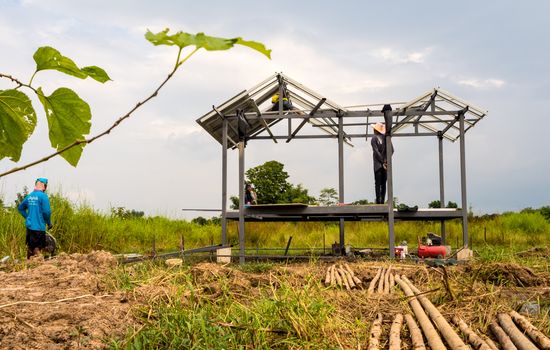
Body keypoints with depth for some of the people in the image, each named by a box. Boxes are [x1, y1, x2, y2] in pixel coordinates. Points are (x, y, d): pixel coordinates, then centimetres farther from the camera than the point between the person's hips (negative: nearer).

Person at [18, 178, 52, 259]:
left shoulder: (29, 196, 8)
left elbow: (20, 208, 19)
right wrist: (49, 223, -3)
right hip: (39, 226, -7)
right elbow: (47, 211, -17)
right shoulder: (43, 195, -13)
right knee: (37, 249, -2)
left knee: (30, 247, 17)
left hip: (29, 226, 7)